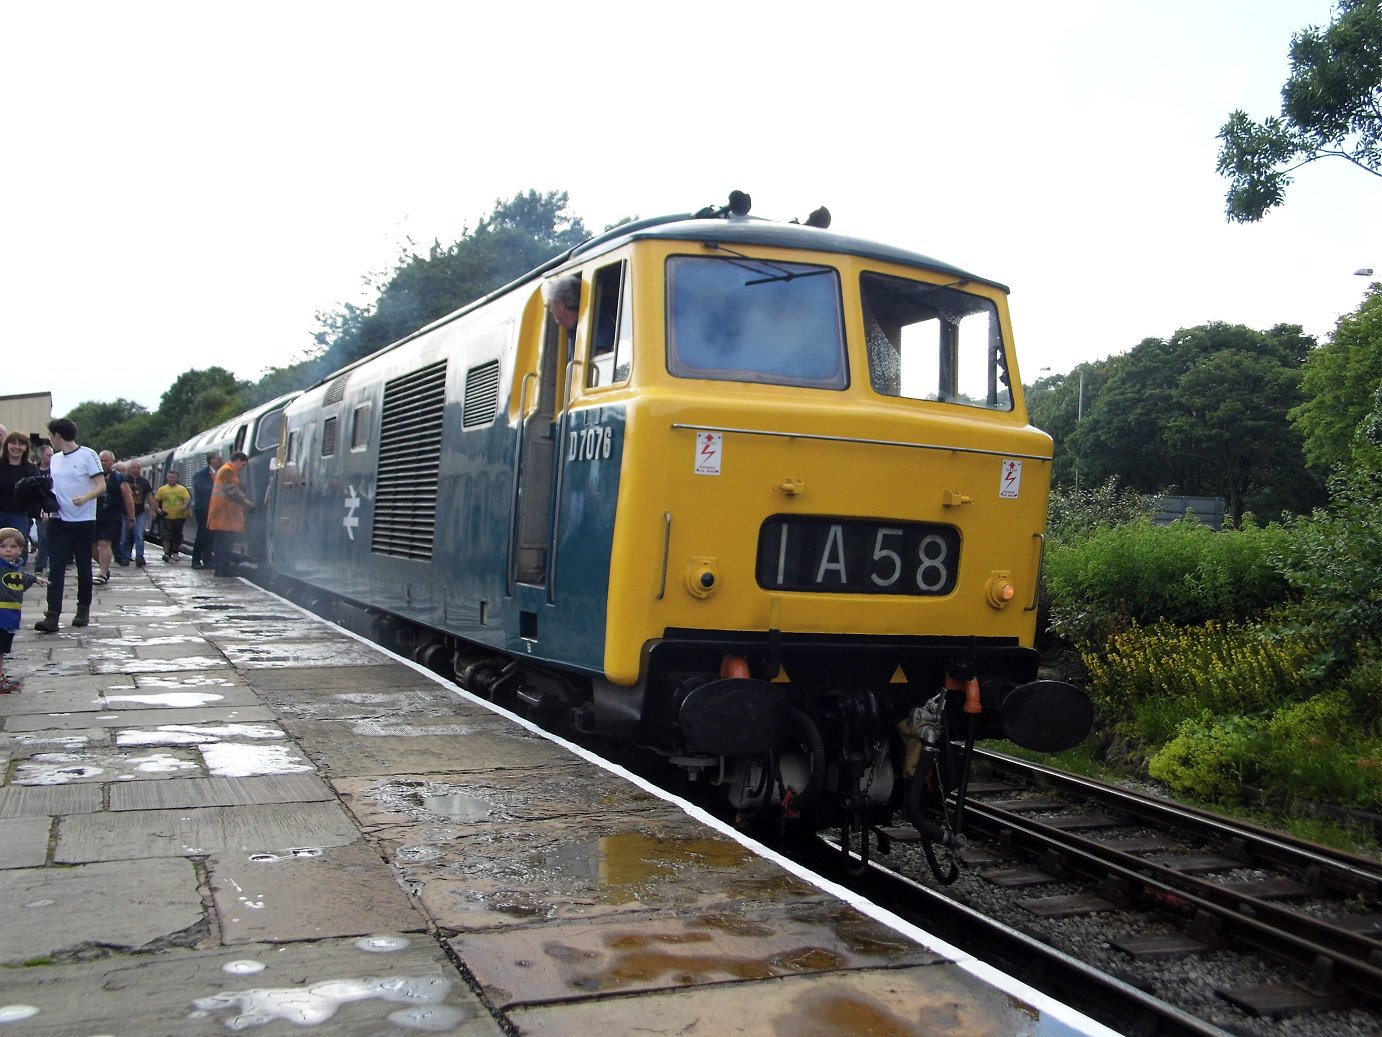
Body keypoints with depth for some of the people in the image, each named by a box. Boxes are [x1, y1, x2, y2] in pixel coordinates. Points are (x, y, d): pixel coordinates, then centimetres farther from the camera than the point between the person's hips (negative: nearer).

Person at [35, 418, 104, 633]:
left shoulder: (88, 455, -6)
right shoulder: (55, 459, 12)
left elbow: (101, 486, -10)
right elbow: (52, 488, 20)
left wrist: (85, 498, -29)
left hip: (83, 522, -4)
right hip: (58, 521, 4)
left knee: (84, 568, 7)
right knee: (56, 568, -5)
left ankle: (83, 610, 23)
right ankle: (52, 616, -11)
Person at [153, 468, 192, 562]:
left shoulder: (182, 489, 2)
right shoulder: (162, 489, 4)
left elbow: (188, 499, -5)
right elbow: (156, 500, 9)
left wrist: (185, 506, -23)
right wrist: (157, 509, -5)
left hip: (179, 516, 1)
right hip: (167, 516, -1)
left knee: (177, 536, 10)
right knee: (167, 536, -9)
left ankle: (175, 552, 25)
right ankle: (167, 553, -13)